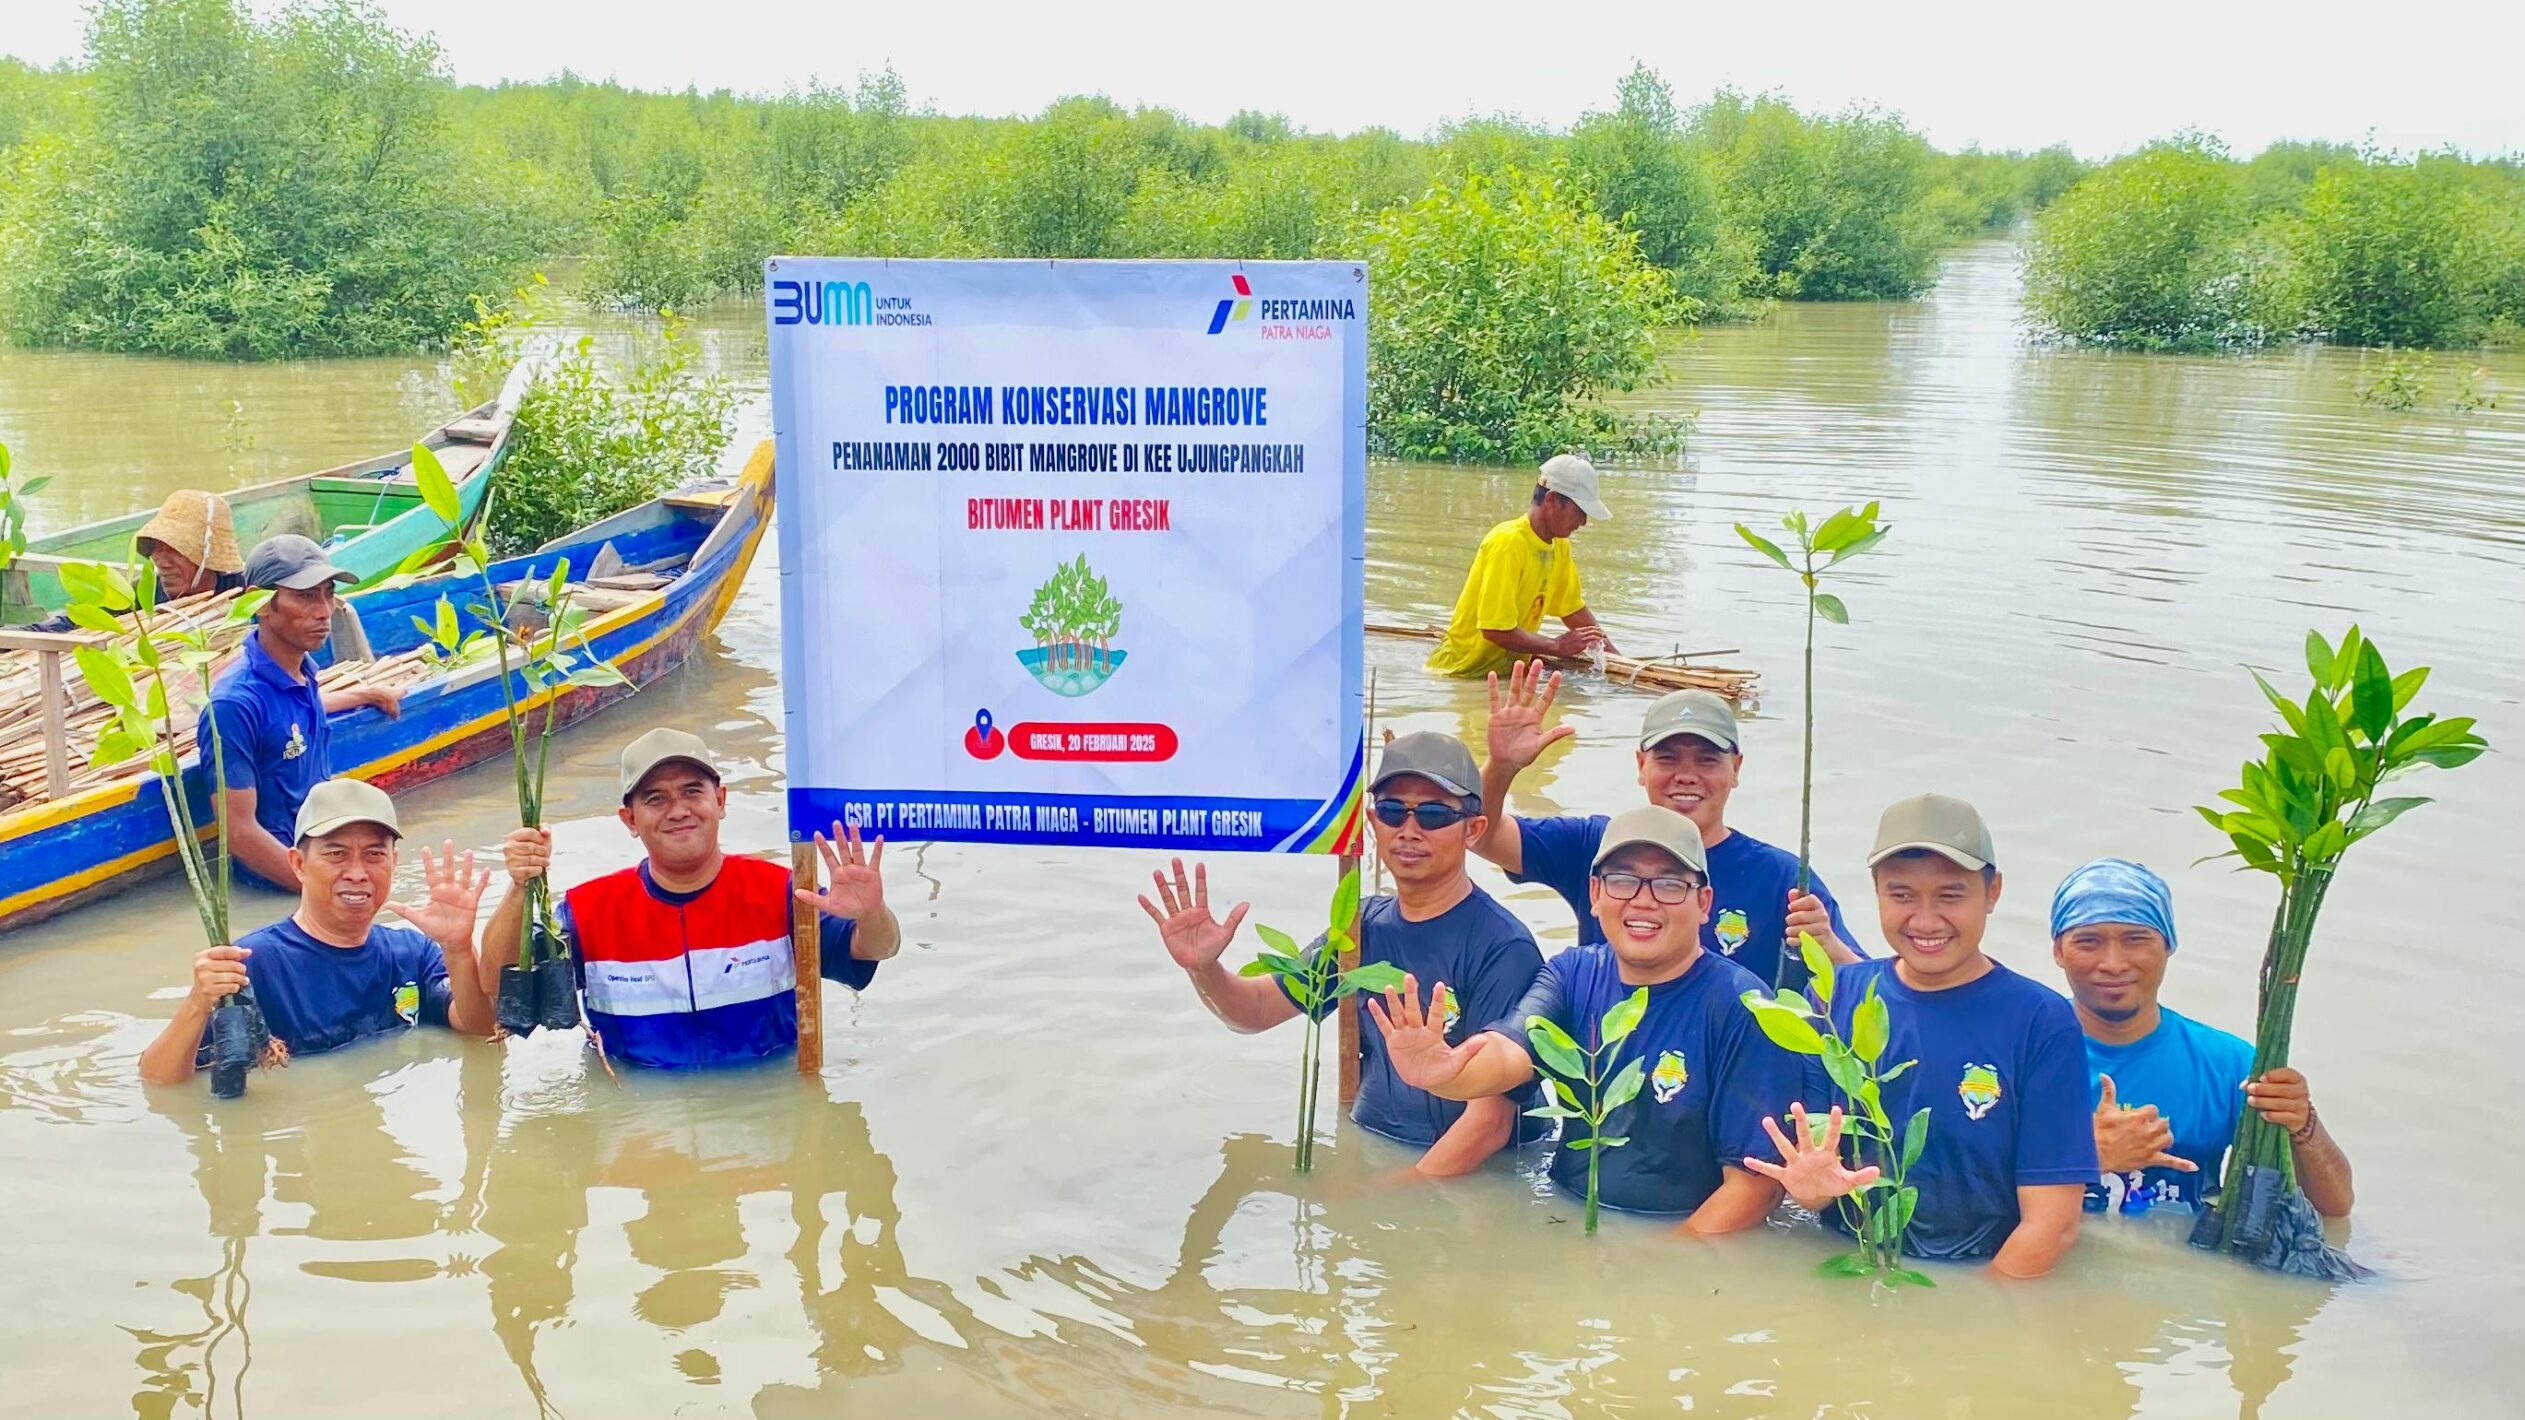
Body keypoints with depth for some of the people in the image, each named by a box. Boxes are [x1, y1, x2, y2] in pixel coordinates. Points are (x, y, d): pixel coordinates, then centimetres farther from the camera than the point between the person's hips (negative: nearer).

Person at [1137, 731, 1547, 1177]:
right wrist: (1203, 970, -10)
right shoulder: (1366, 924, 5)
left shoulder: (1502, 949, -16)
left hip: (1473, 1180, -5)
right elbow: (1257, 1009, 11)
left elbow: (1491, 1121, -19)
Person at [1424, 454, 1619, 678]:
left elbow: (1574, 610, 16)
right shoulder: (1507, 543, -20)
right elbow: (1495, 630, -24)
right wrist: (1557, 645, -19)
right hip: (1467, 668, -8)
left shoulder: (1560, 547, 7)